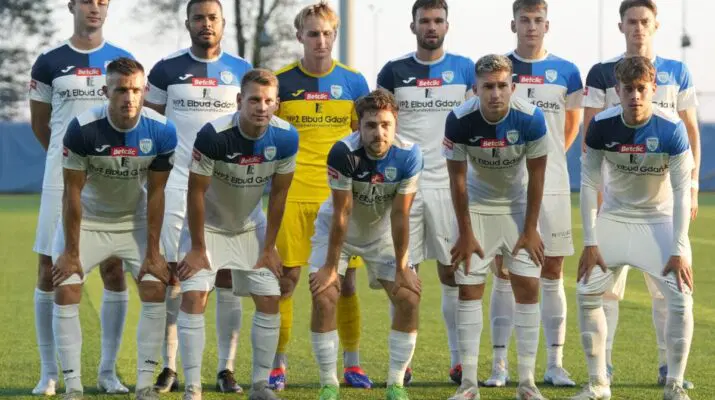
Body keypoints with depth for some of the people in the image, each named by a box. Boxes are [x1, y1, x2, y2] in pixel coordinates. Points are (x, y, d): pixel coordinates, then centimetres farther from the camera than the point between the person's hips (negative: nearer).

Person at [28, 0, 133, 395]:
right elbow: (40, 123, 11)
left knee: (114, 270, 1)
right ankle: (49, 372, 6)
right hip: (62, 179, -1)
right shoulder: (50, 63, 2)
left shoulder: (123, 62, 6)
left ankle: (109, 370, 9)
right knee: (50, 271, -2)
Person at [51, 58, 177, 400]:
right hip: (87, 220, -2)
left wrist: (153, 252, -9)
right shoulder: (83, 129, -28)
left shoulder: (161, 132, -20)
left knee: (156, 291, -9)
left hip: (135, 220, 2)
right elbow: (72, 192, -19)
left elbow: (155, 193, -11)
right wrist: (71, 252, -16)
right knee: (65, 292, -13)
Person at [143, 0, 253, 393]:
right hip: (177, 185, -1)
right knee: (170, 274, -3)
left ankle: (227, 368, 5)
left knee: (227, 276, -1)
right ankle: (168, 368, 4)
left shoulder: (242, 72, 7)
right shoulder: (167, 69, 3)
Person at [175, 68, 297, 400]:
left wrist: (269, 247, -3)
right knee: (194, 296, -16)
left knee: (269, 299, 0)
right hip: (208, 225, -4)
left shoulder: (285, 138, -20)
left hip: (250, 226, 4)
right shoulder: (213, 135, -33)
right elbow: (196, 192, -22)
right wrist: (198, 248, -16)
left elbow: (278, 194, -7)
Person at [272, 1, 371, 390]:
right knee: (286, 279, -1)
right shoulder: (280, 81, 2)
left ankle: (352, 364, 13)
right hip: (292, 194, -1)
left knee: (345, 281, 3)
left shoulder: (353, 82, 5)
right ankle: (278, 364, 7)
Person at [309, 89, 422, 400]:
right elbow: (341, 213, -26)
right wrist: (331, 266, -19)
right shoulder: (343, 152, -32)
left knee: (409, 299, -8)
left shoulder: (408, 155, -27)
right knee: (323, 299, -15)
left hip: (382, 232, 2)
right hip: (338, 230, -2)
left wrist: (402, 267, -15)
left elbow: (400, 215, -20)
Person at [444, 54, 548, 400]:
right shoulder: (460, 121, -25)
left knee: (528, 287, -6)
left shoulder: (531, 119, -25)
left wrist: (530, 230, -11)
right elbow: (457, 179, -14)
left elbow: (536, 176, -13)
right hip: (477, 206, 0)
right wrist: (465, 233, -10)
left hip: (518, 206, 0)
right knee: (468, 289, -4)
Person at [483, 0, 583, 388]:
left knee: (552, 275, 3)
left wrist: (547, 158, 13)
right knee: (504, 275, 0)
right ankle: (499, 365, 3)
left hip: (552, 185, 1)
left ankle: (555, 364, 7)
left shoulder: (566, 72, 4)